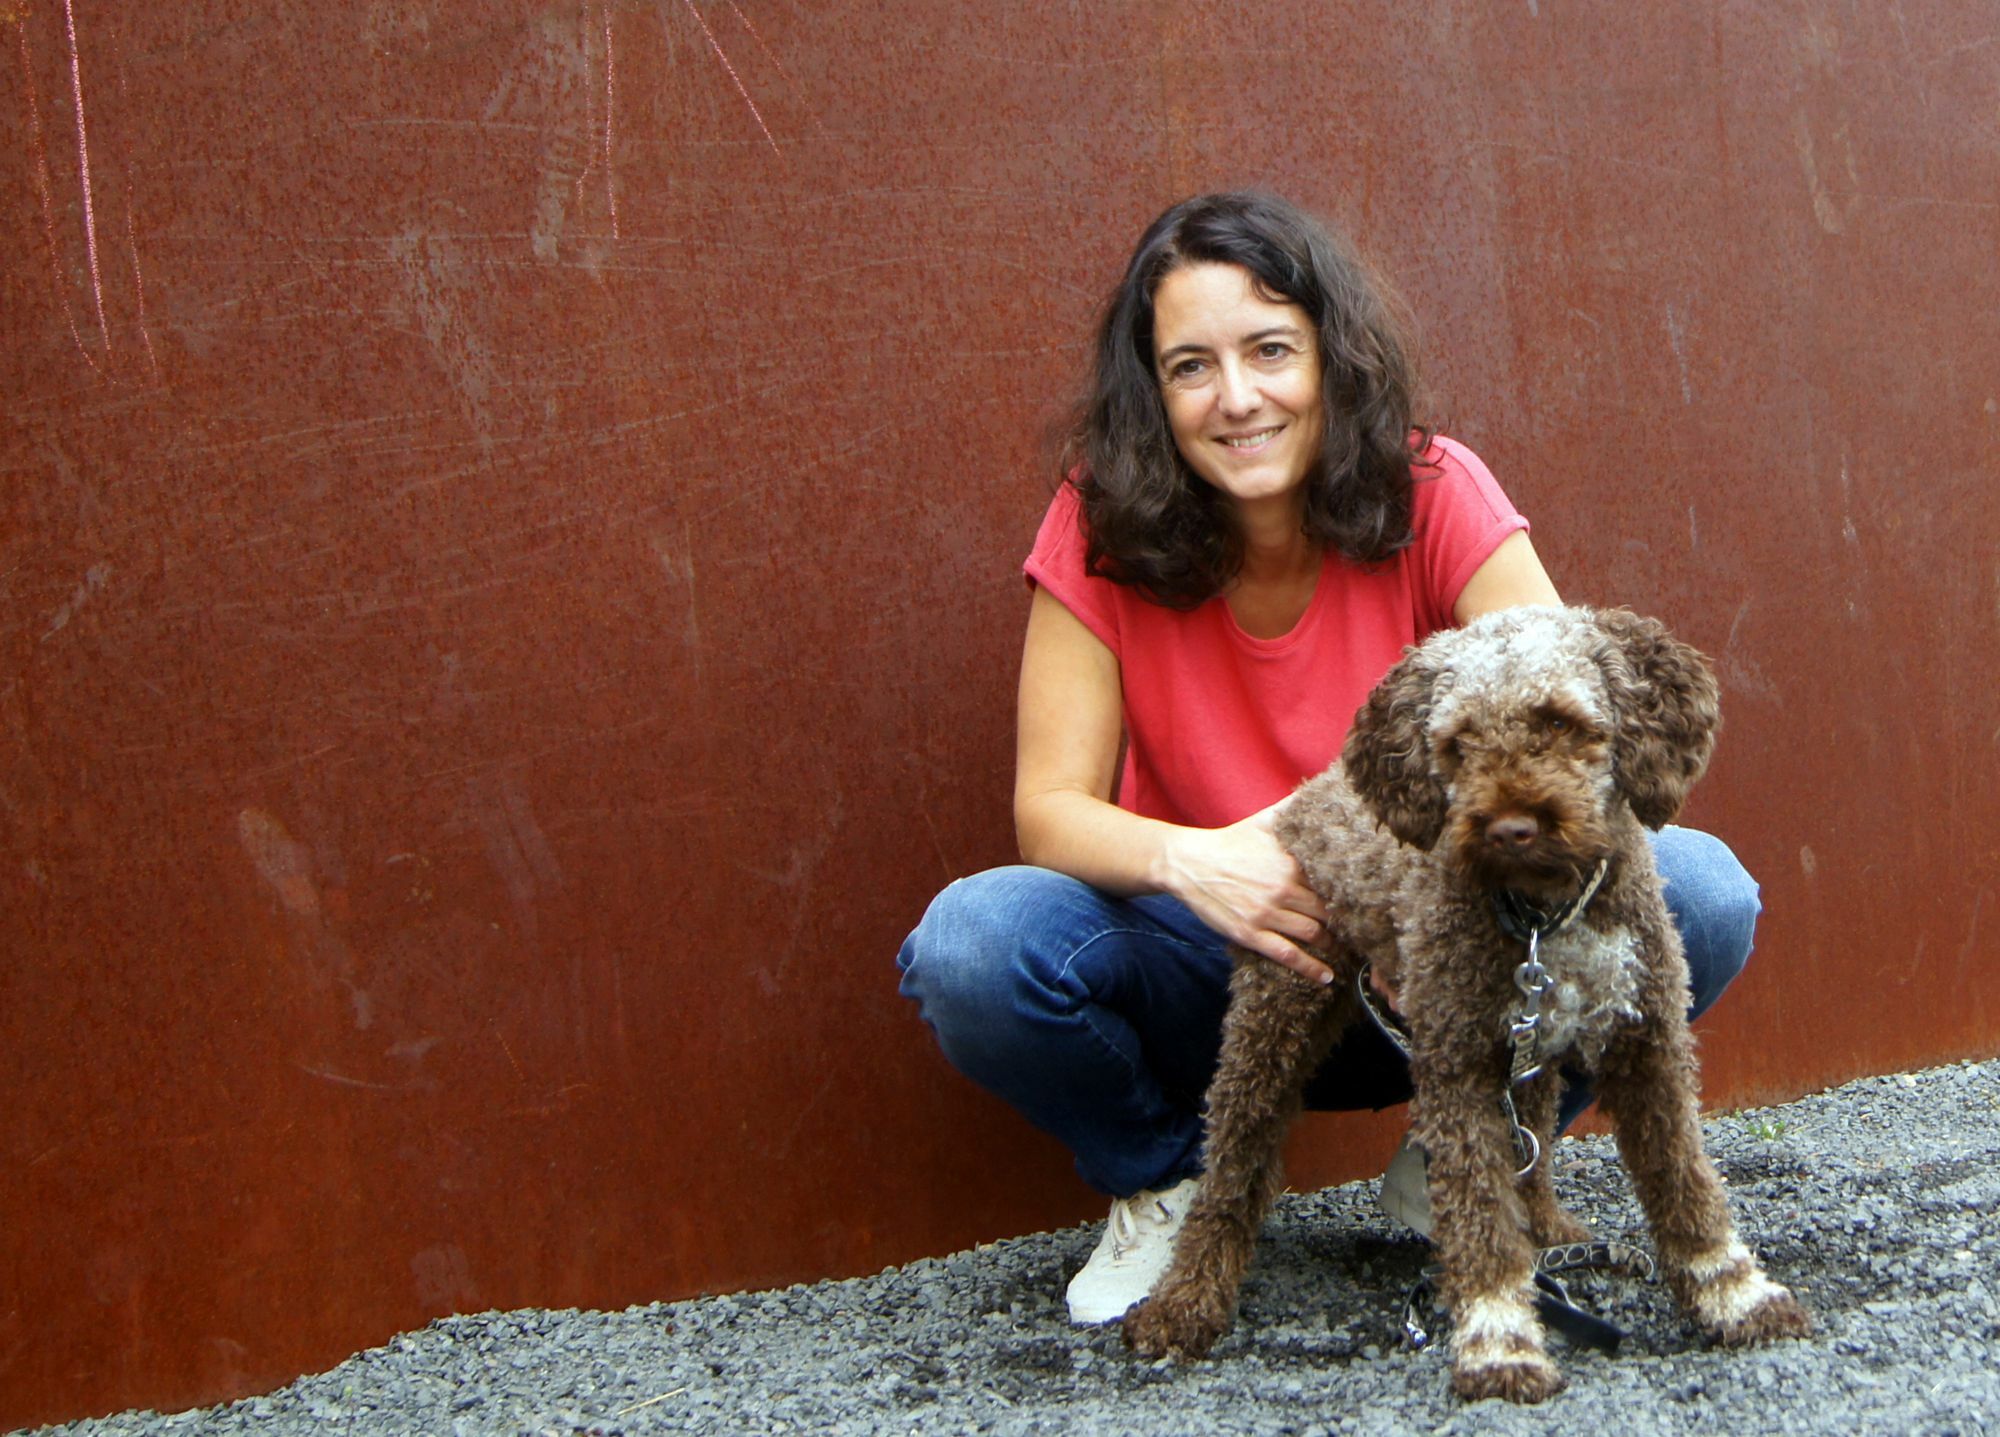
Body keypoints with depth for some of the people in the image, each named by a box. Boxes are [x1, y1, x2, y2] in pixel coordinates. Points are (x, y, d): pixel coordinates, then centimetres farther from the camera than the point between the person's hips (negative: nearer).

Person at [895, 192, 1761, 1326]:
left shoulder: (1432, 493, -11)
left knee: (1699, 893, -25)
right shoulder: (1104, 528, -11)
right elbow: (1051, 807, -13)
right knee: (972, 945, -31)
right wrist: (1190, 861, -35)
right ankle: (1171, 1182, 3)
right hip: (1214, 973, 0)